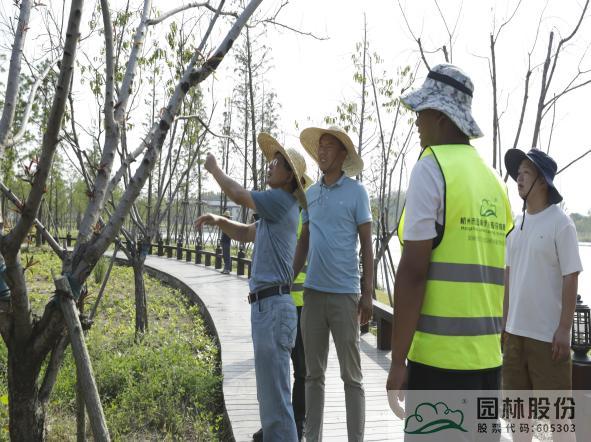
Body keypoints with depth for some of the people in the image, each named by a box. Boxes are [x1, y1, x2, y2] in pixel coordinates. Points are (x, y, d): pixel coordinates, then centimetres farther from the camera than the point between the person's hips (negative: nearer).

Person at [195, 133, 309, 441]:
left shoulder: (282, 201, -8)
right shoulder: (277, 209, 22)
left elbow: (239, 195, -11)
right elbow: (245, 234, 30)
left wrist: (214, 169, 7)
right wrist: (218, 220, 12)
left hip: (273, 307, -11)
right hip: (267, 307, 11)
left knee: (275, 398, -9)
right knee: (270, 394, 21)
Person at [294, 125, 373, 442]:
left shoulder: (356, 192, -1)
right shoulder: (310, 194, 12)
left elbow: (367, 246, -3)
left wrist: (367, 294, -8)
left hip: (344, 294, -5)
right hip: (312, 292, 5)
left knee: (351, 375, 3)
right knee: (313, 373, 11)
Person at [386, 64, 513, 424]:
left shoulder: (431, 168, -8)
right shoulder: (494, 180, 13)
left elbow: (413, 270, -14)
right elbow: (498, 277, 15)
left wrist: (398, 360, -11)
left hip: (439, 356, -7)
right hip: (486, 356, 7)